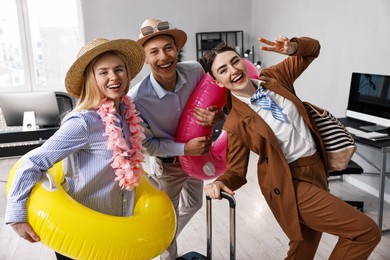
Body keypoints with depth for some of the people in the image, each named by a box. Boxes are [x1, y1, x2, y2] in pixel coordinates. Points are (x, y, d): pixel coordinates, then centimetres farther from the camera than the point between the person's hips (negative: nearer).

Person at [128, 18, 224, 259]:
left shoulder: (195, 70, -24)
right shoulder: (136, 98, -33)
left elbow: (214, 101, -6)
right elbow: (145, 144, -19)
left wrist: (217, 115, -29)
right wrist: (183, 149, -30)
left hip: (196, 154, 5)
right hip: (168, 164, -5)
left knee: (193, 205, 27)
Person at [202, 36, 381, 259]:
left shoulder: (274, 77, -2)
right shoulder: (236, 122, -15)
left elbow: (312, 49, 9)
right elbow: (236, 171, -8)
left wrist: (292, 47, -14)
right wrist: (220, 183, -31)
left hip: (316, 168, 6)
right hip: (291, 183, -6)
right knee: (366, 231, -9)